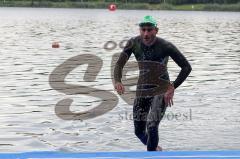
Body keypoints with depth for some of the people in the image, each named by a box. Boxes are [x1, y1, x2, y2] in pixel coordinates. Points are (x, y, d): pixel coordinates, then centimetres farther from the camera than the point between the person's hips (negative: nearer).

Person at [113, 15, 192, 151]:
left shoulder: (166, 46, -20)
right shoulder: (134, 43, -11)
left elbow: (187, 67, -17)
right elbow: (119, 64, -7)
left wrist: (173, 88, -25)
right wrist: (117, 81, -28)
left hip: (162, 90, -4)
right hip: (143, 89, 4)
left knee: (152, 126, -22)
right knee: (139, 132, 11)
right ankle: (155, 148, 41)